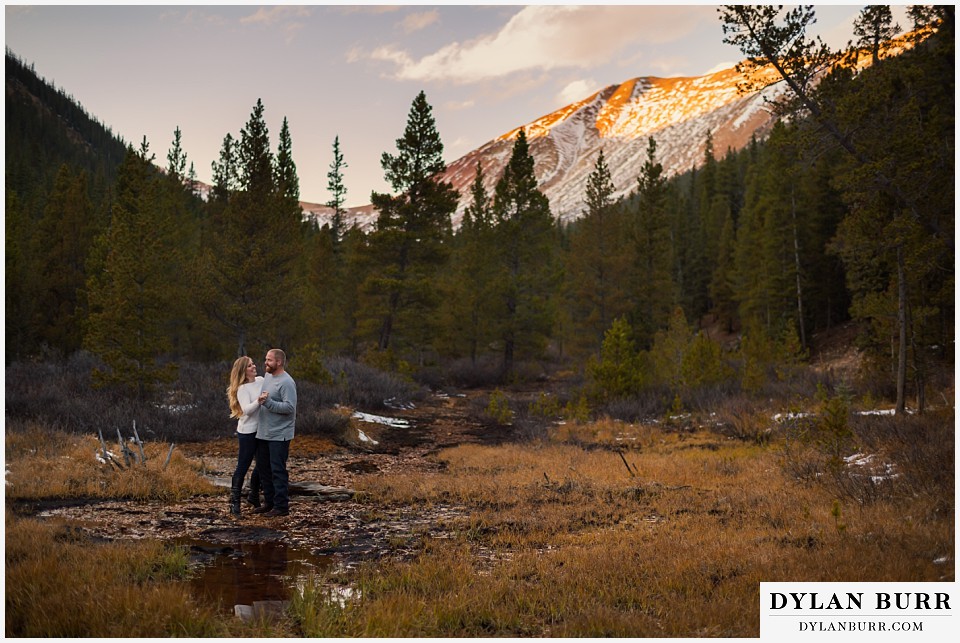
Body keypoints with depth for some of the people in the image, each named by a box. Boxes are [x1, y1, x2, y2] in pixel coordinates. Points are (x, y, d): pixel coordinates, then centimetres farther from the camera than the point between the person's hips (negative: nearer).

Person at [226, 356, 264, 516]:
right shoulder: (242, 389, -14)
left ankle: (254, 495, 32)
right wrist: (259, 401, -40)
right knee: (243, 467, -2)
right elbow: (247, 410, -27)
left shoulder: (261, 380, 4)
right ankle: (235, 501, 6)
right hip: (248, 432, -7)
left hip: (262, 430, 7)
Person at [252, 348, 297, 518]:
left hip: (279, 435, -9)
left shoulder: (286, 382, -17)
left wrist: (267, 402, -27)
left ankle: (281, 506, 4)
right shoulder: (267, 376, 11)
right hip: (263, 433, 9)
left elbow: (290, 407, -24)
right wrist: (259, 400, 8)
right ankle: (269, 502, 26)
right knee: (263, 467, 15)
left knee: (278, 470, -4)